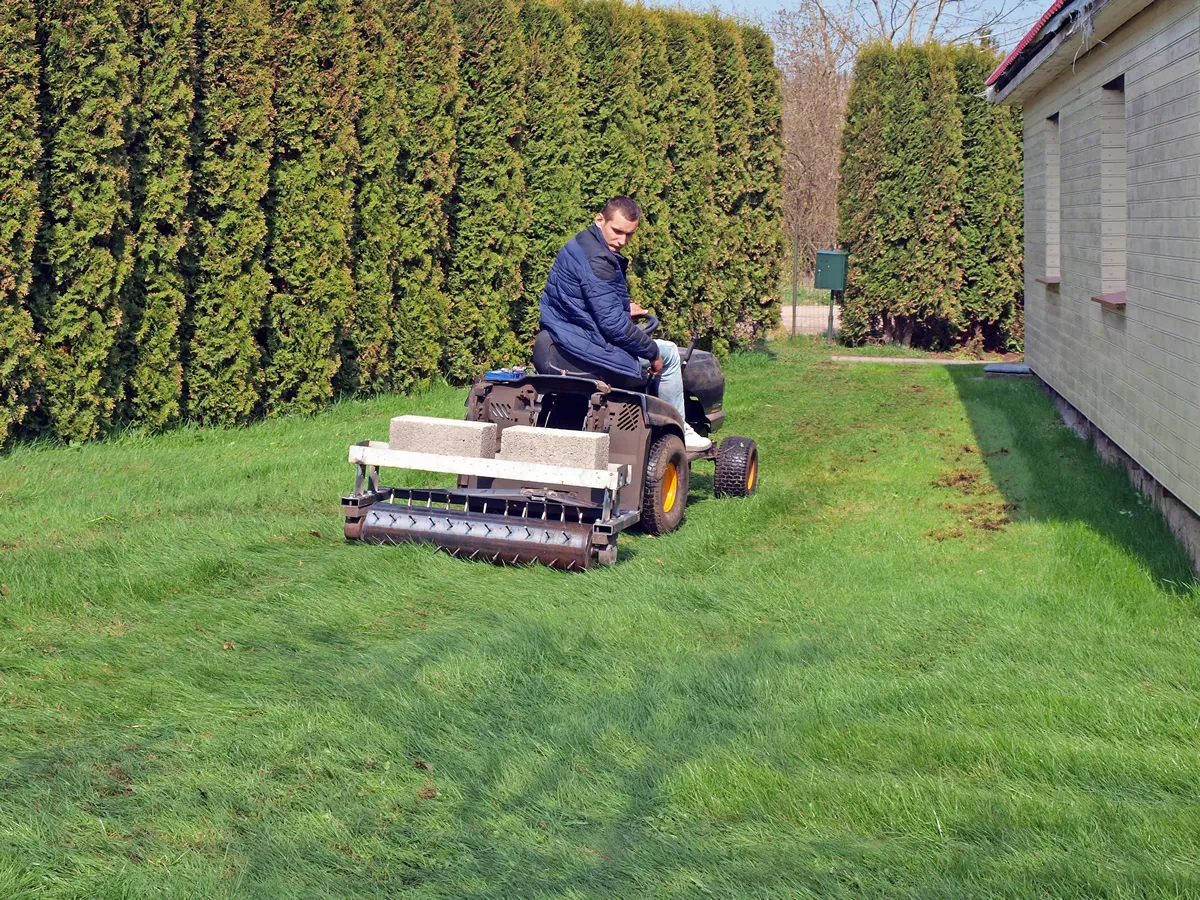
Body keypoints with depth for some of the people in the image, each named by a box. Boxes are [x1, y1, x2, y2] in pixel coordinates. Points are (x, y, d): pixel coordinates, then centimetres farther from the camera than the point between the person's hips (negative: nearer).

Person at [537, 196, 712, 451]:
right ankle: (677, 434, 19)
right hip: (585, 351, -11)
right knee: (668, 353, 7)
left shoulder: (578, 246, 9)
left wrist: (623, 307, 19)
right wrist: (653, 352, -12)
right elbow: (613, 324, -25)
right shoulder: (596, 260, -24)